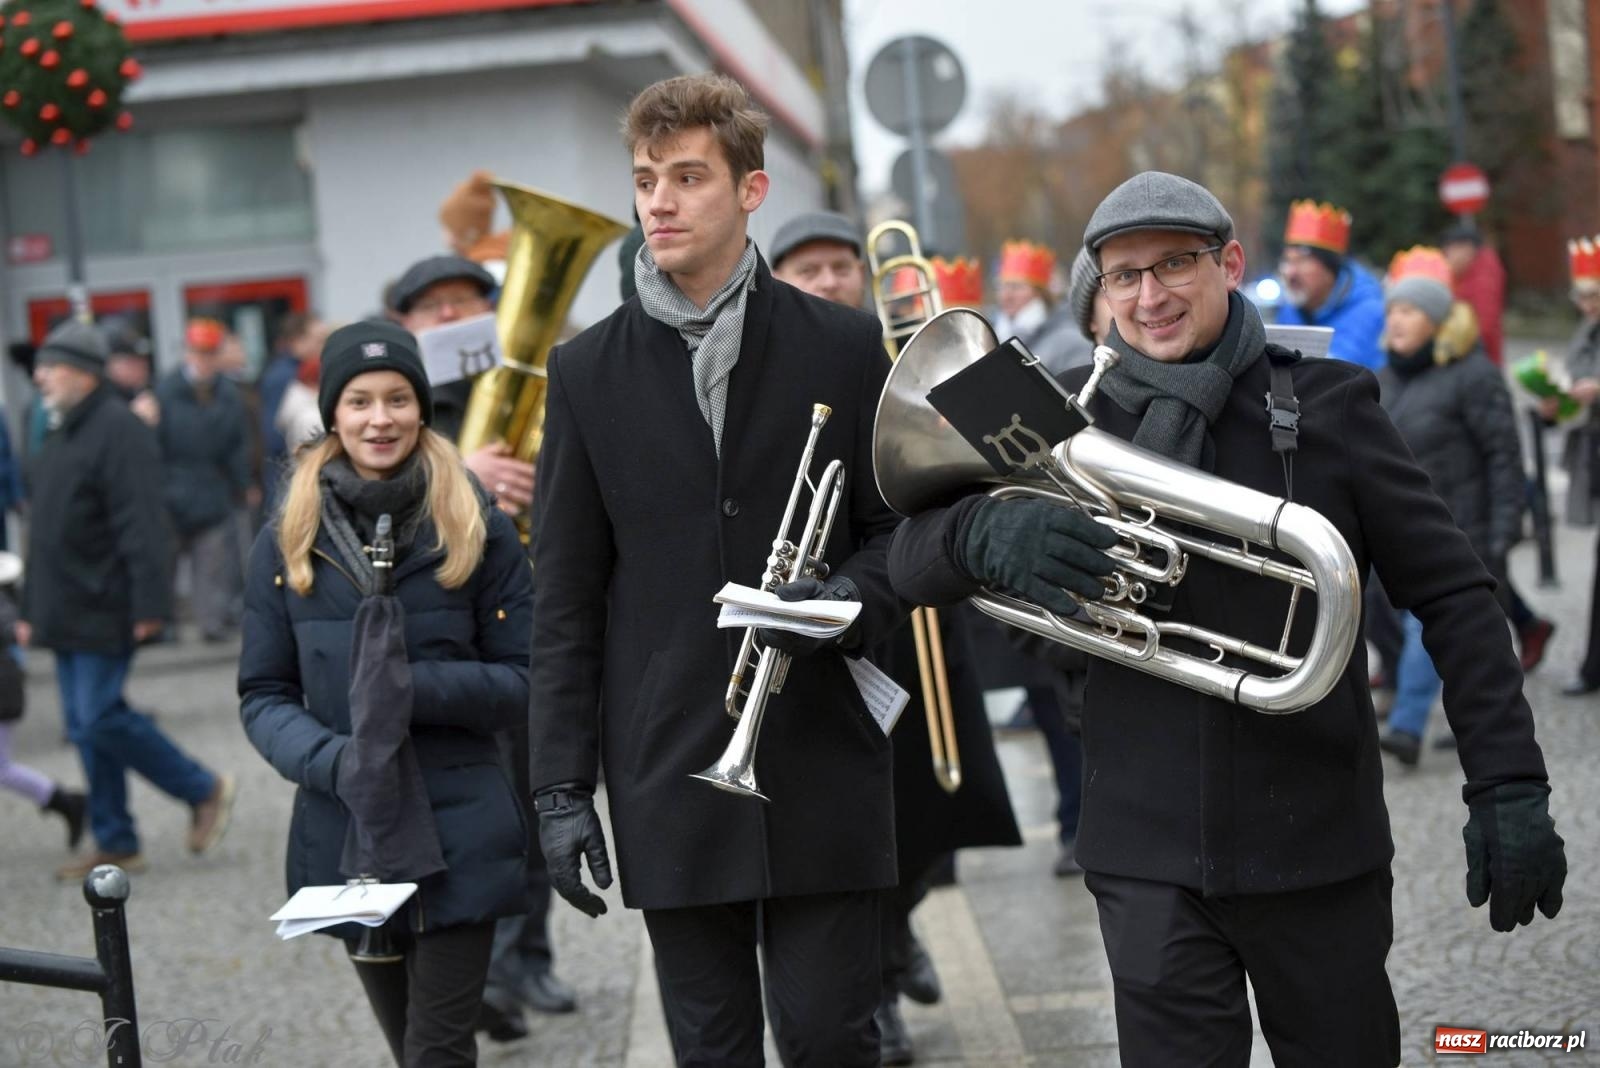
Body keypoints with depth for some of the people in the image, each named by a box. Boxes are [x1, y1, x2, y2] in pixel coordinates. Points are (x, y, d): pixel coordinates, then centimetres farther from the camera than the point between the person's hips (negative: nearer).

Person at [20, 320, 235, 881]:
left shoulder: (118, 430, -14)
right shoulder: (58, 434, 16)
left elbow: (140, 525, -21)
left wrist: (149, 603, -25)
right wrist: (31, 609, 21)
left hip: (105, 611, -9)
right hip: (67, 612, 9)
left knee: (100, 718, -11)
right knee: (85, 724, 10)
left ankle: (205, 791, 6)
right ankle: (115, 845, 17)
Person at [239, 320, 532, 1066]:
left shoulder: (477, 528, -1)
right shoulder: (287, 542, 4)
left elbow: (523, 681, -1)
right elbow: (262, 695, 4)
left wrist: (417, 685, -18)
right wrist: (331, 759, -16)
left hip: (458, 835, -2)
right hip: (346, 832, 2)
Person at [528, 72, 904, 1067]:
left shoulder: (846, 347, 2)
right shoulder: (589, 371, 6)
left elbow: (905, 530, 8)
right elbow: (567, 599, 6)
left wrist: (848, 600, -15)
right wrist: (562, 787, 2)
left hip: (824, 770, -1)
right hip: (671, 781, 1)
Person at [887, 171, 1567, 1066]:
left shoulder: (1327, 404, -1)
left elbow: (1452, 595, 0)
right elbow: (913, 563, -4)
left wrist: (1511, 788, -8)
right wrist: (991, 531, -27)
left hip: (1318, 848, 0)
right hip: (1148, 852, 1)